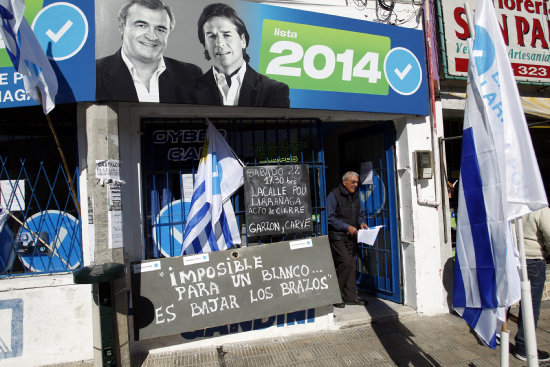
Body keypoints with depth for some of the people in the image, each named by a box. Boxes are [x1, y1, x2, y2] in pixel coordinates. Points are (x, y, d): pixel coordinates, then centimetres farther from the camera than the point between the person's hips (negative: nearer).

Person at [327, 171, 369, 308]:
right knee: (345, 263, -14)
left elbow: (361, 213, 22)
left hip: (351, 237, 7)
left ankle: (350, 297, 17)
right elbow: (330, 217, -15)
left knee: (351, 265, 8)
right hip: (337, 236, -7)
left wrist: (362, 223, 0)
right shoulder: (334, 195, -10)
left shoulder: (355, 195, 12)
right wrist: (347, 227, -18)